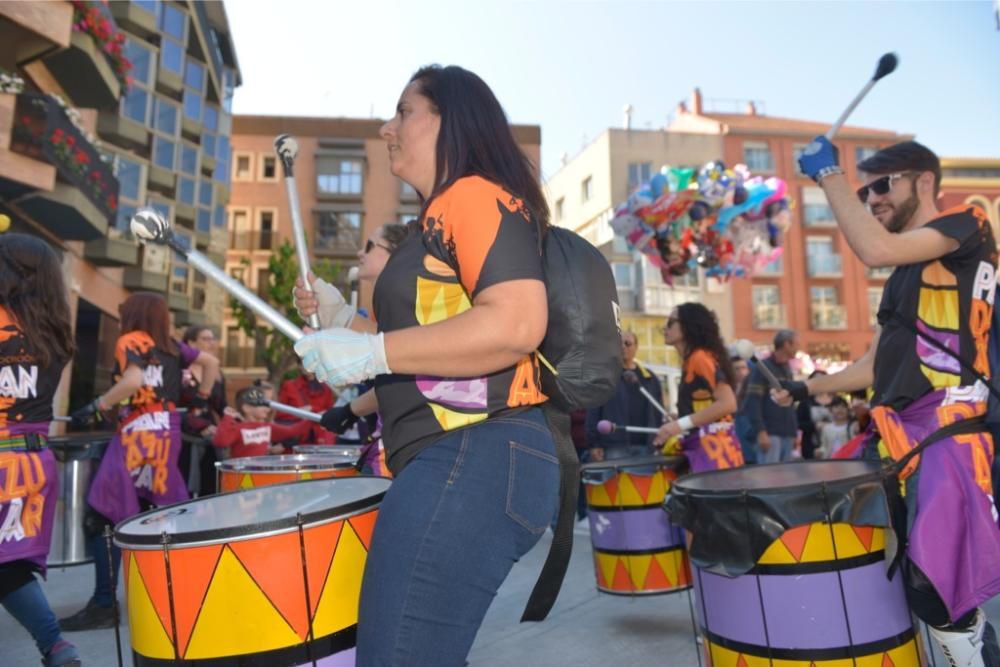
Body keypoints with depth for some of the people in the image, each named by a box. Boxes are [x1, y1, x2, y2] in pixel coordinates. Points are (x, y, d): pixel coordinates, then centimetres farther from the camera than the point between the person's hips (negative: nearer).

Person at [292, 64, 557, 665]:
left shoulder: (477, 194, -8)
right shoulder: (444, 218, 23)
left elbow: (517, 324, -24)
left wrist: (372, 353, -20)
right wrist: (346, 323, 18)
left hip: (476, 460, -11)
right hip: (457, 461, 11)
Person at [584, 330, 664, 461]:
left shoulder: (649, 378, 14)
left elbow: (658, 413, 14)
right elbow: (593, 412, -3)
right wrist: (594, 444, -10)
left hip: (644, 446, 4)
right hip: (615, 446, -4)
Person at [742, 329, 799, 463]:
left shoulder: (788, 369, 18)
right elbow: (752, 403, -13)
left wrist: (795, 431, 16)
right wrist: (761, 432, -20)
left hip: (788, 434, 8)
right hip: (770, 434, -8)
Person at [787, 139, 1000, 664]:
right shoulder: (900, 278, 21)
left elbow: (874, 250, -23)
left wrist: (828, 173, -14)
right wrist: (810, 388, 19)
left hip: (945, 433, -8)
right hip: (893, 435, 9)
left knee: (933, 587, -14)